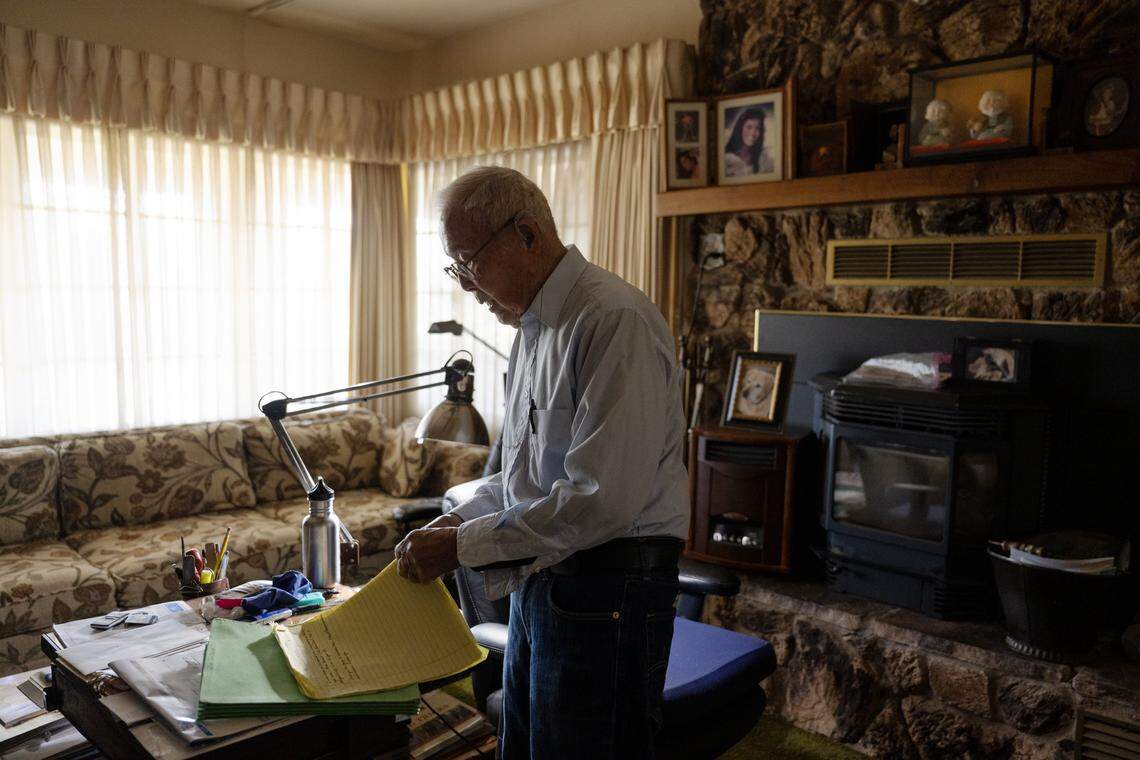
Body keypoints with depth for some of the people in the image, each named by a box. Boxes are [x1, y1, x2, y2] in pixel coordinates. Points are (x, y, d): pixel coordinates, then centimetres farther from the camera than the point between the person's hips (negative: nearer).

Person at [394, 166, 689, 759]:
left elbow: (604, 497, -26)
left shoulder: (613, 320, -20)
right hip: (538, 584, 9)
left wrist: (463, 546, -19)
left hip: (605, 592, -9)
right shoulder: (534, 328, 11)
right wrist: (457, 520, 4)